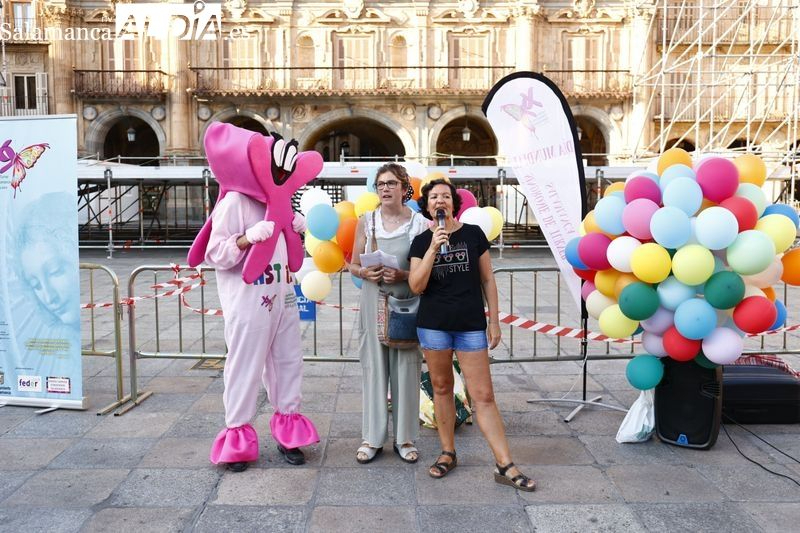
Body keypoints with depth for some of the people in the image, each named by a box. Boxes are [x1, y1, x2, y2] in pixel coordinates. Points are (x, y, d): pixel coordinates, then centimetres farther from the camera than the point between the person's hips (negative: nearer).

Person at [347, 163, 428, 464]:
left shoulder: (420, 224, -1)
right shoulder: (366, 222, 6)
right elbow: (353, 265, 10)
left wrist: (402, 275, -16)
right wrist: (366, 273, -11)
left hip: (407, 305, -1)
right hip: (374, 302, 1)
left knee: (406, 369, 3)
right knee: (374, 368, 4)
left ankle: (405, 438, 16)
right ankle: (372, 438, 15)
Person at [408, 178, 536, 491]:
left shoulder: (473, 234, 2)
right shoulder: (421, 242, 4)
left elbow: (487, 280, 6)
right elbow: (416, 287, -7)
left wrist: (494, 321, 4)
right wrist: (433, 248, -15)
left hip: (471, 324, -1)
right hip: (433, 324, 2)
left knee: (483, 396, -2)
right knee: (441, 388, 12)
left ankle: (505, 466, 4)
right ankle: (448, 453, 27)